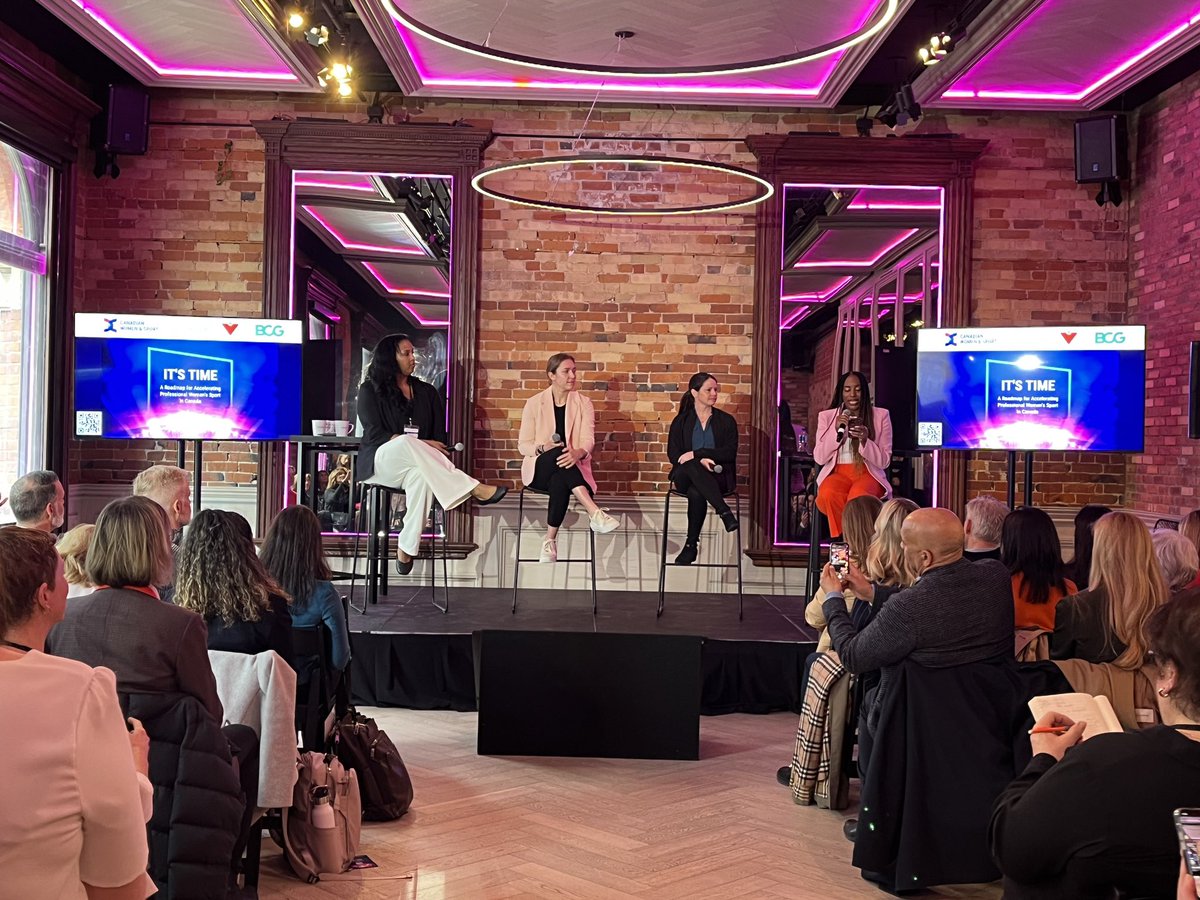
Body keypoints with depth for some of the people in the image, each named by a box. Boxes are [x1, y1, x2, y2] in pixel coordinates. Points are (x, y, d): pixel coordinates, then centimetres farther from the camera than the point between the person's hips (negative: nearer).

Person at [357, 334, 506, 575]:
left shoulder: (426, 392, 17)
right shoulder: (370, 390, 7)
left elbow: (439, 434, 10)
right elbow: (373, 433, -6)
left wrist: (418, 449, -14)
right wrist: (416, 444, -18)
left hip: (417, 463, 2)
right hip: (380, 462, -2)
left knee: (421, 475, -39)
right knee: (407, 441, -38)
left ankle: (407, 548, -40)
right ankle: (475, 489, -44)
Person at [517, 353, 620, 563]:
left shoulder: (583, 403, 7)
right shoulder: (534, 403, 5)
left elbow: (588, 440, -6)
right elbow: (523, 446, 3)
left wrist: (578, 453, -31)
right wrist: (542, 448, -21)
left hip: (570, 467, 1)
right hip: (539, 469, 0)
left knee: (560, 482, -39)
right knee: (558, 453, -38)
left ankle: (550, 542, -33)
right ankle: (595, 514, -49)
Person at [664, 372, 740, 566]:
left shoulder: (726, 421, 12)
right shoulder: (681, 421, 13)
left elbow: (730, 453, -3)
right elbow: (673, 453, 2)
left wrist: (696, 453, -15)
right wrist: (700, 460, -17)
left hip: (717, 477, -1)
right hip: (686, 477, 1)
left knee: (696, 493, -37)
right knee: (691, 465, -38)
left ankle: (691, 545, -27)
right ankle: (724, 512, -42)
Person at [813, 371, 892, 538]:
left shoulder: (880, 415, 4)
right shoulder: (827, 416, 8)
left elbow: (884, 461, 1)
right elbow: (819, 458, 1)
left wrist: (865, 440, -18)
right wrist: (836, 430, -11)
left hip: (869, 473, -1)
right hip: (838, 473, 1)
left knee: (858, 497, -37)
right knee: (827, 494, -35)